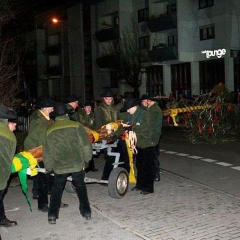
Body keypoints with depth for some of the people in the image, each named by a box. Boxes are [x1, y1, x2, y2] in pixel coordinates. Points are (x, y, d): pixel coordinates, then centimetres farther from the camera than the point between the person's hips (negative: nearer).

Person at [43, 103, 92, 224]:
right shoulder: (76, 126, 1)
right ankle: (86, 211, 16)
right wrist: (86, 160, 8)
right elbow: (86, 145, -3)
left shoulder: (50, 130, 7)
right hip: (77, 164, -1)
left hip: (59, 166, 1)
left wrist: (49, 167, 19)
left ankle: (52, 214, 7)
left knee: (57, 189, 15)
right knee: (80, 187, 17)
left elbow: (46, 152, 10)